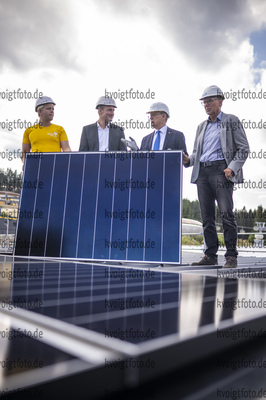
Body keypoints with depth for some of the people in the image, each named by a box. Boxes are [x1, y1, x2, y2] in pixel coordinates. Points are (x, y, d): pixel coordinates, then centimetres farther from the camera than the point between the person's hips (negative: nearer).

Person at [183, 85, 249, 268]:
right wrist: (189, 160, 2)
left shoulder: (231, 121, 7)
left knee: (226, 213, -11)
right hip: (202, 172, 5)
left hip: (221, 170, -5)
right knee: (207, 216, 4)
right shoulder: (202, 126, 23)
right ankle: (211, 255, 11)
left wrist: (232, 167, -13)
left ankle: (231, 256, -1)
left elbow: (244, 148, 1)